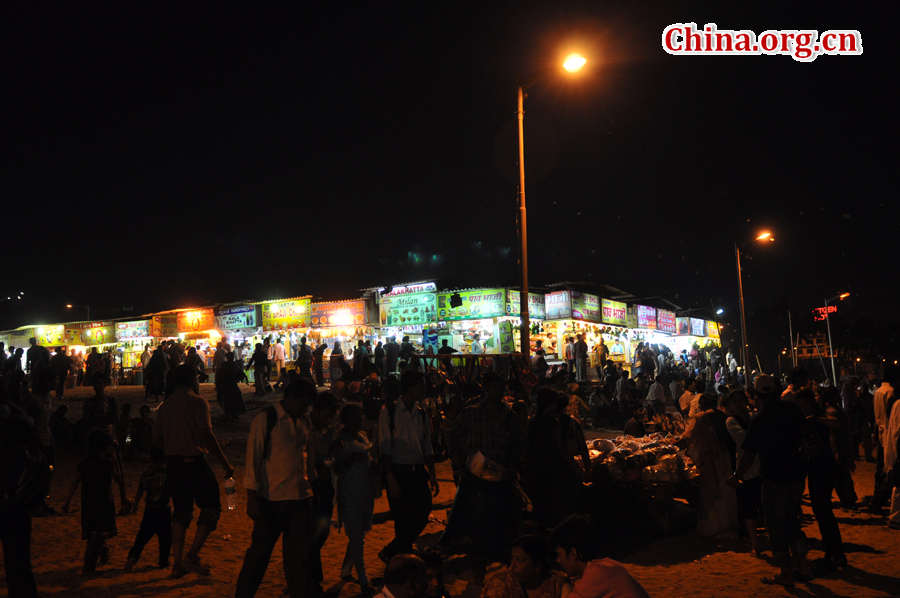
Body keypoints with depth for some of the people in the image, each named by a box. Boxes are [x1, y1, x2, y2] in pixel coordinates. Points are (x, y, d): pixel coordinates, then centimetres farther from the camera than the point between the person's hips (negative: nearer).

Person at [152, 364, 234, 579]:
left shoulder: (165, 405, 9)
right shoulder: (197, 402, -10)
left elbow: (156, 439, 11)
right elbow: (206, 436, -19)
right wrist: (225, 463, -16)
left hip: (173, 463, 7)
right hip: (195, 461, -7)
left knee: (181, 512, 15)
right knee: (211, 507, 4)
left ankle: (177, 564, 16)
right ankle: (191, 556, -5)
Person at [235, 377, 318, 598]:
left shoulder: (304, 422, 10)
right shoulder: (265, 420, -7)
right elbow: (253, 458, -8)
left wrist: (312, 484, 19)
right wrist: (252, 497, -10)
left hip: (301, 497, 4)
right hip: (272, 498, -4)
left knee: (299, 553, 9)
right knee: (260, 551, 9)